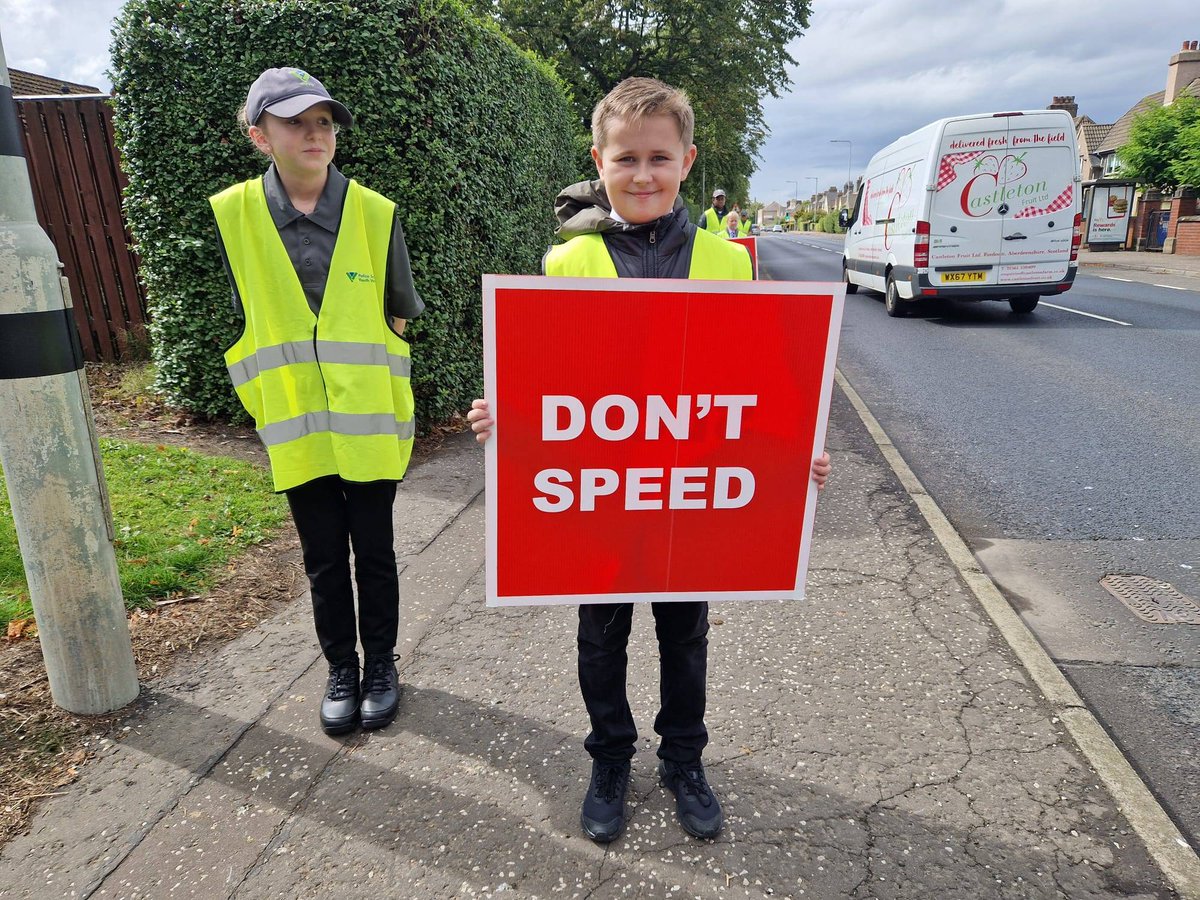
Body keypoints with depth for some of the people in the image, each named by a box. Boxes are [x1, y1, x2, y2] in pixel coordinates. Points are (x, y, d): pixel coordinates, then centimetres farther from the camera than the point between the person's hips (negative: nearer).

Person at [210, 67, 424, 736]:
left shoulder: (376, 213, -5)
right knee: (324, 560, 13)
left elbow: (399, 314, 3)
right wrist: (272, 402, 6)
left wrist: (369, 385, 2)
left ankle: (381, 663, 32)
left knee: (374, 554, 11)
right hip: (296, 428, 1)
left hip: (369, 424, -1)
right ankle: (341, 668, 33)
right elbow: (246, 320, 7)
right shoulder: (233, 213, -2)